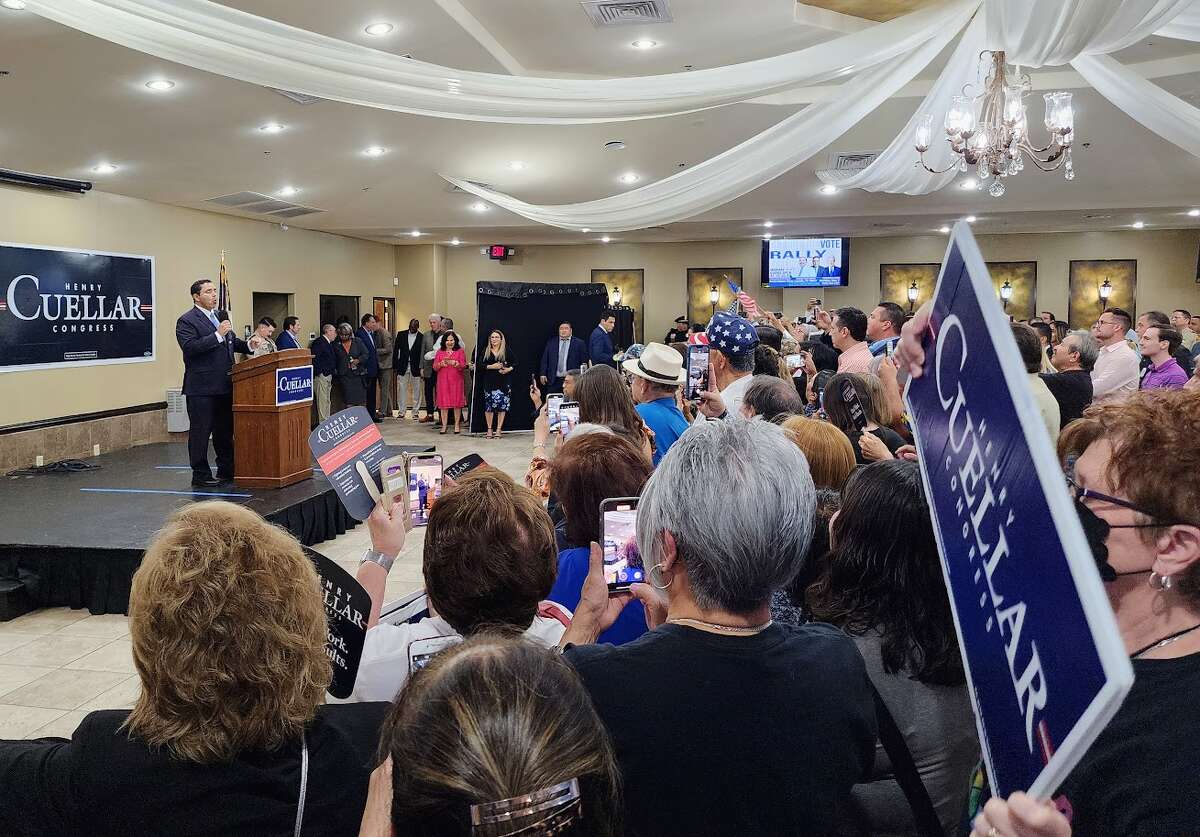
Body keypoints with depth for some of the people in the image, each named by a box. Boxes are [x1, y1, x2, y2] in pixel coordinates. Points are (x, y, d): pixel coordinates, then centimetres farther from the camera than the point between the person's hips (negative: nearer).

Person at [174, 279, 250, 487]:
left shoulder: (220, 316, 16)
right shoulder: (186, 321, -8)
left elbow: (232, 342, 24)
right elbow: (190, 348, -20)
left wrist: (248, 345, 4)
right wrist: (217, 335, -23)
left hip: (224, 386, 8)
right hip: (201, 388, -8)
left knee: (225, 430, 14)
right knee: (200, 432, 0)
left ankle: (226, 470, 24)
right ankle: (201, 475, 6)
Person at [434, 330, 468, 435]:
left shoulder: (460, 351, 6)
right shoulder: (440, 352, 12)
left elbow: (463, 366, -3)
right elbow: (434, 367, 6)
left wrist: (454, 363, -21)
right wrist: (441, 364, -14)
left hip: (456, 380, -1)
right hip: (443, 380, 1)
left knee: (457, 403, 0)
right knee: (444, 403, -2)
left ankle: (457, 425, 7)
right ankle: (444, 426, 1)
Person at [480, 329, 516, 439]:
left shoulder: (506, 351, 3)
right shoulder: (486, 351, 6)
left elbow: (515, 363, 7)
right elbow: (480, 364, -1)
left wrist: (508, 369, -11)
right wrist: (491, 366, -13)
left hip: (503, 381, -1)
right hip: (489, 381, 1)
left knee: (502, 405, -1)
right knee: (489, 405, -1)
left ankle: (499, 429, 7)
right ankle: (489, 429, 10)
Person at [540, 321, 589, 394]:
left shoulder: (579, 343, 4)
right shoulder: (551, 342, 12)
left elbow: (584, 362, 2)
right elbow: (545, 360, 10)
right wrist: (543, 374, 0)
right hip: (554, 381, 2)